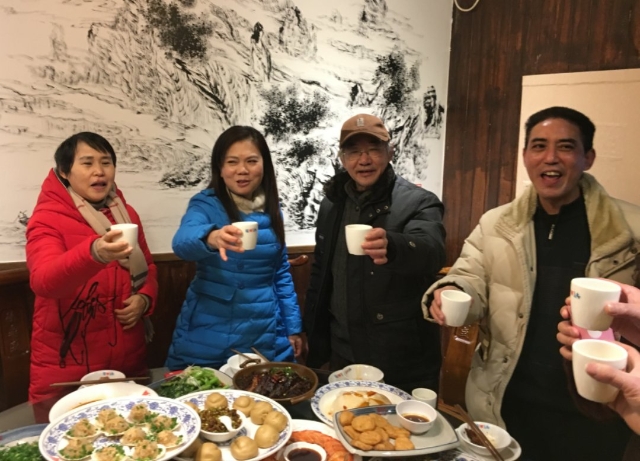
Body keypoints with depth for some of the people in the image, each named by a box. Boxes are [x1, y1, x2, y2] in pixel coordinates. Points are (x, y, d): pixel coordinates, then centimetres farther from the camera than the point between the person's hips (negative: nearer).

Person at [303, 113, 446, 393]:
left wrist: (393, 246, -53)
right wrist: (315, 341, 12)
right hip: (344, 354, 5)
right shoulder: (332, 203, 4)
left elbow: (432, 251, -32)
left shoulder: (418, 202, -11)